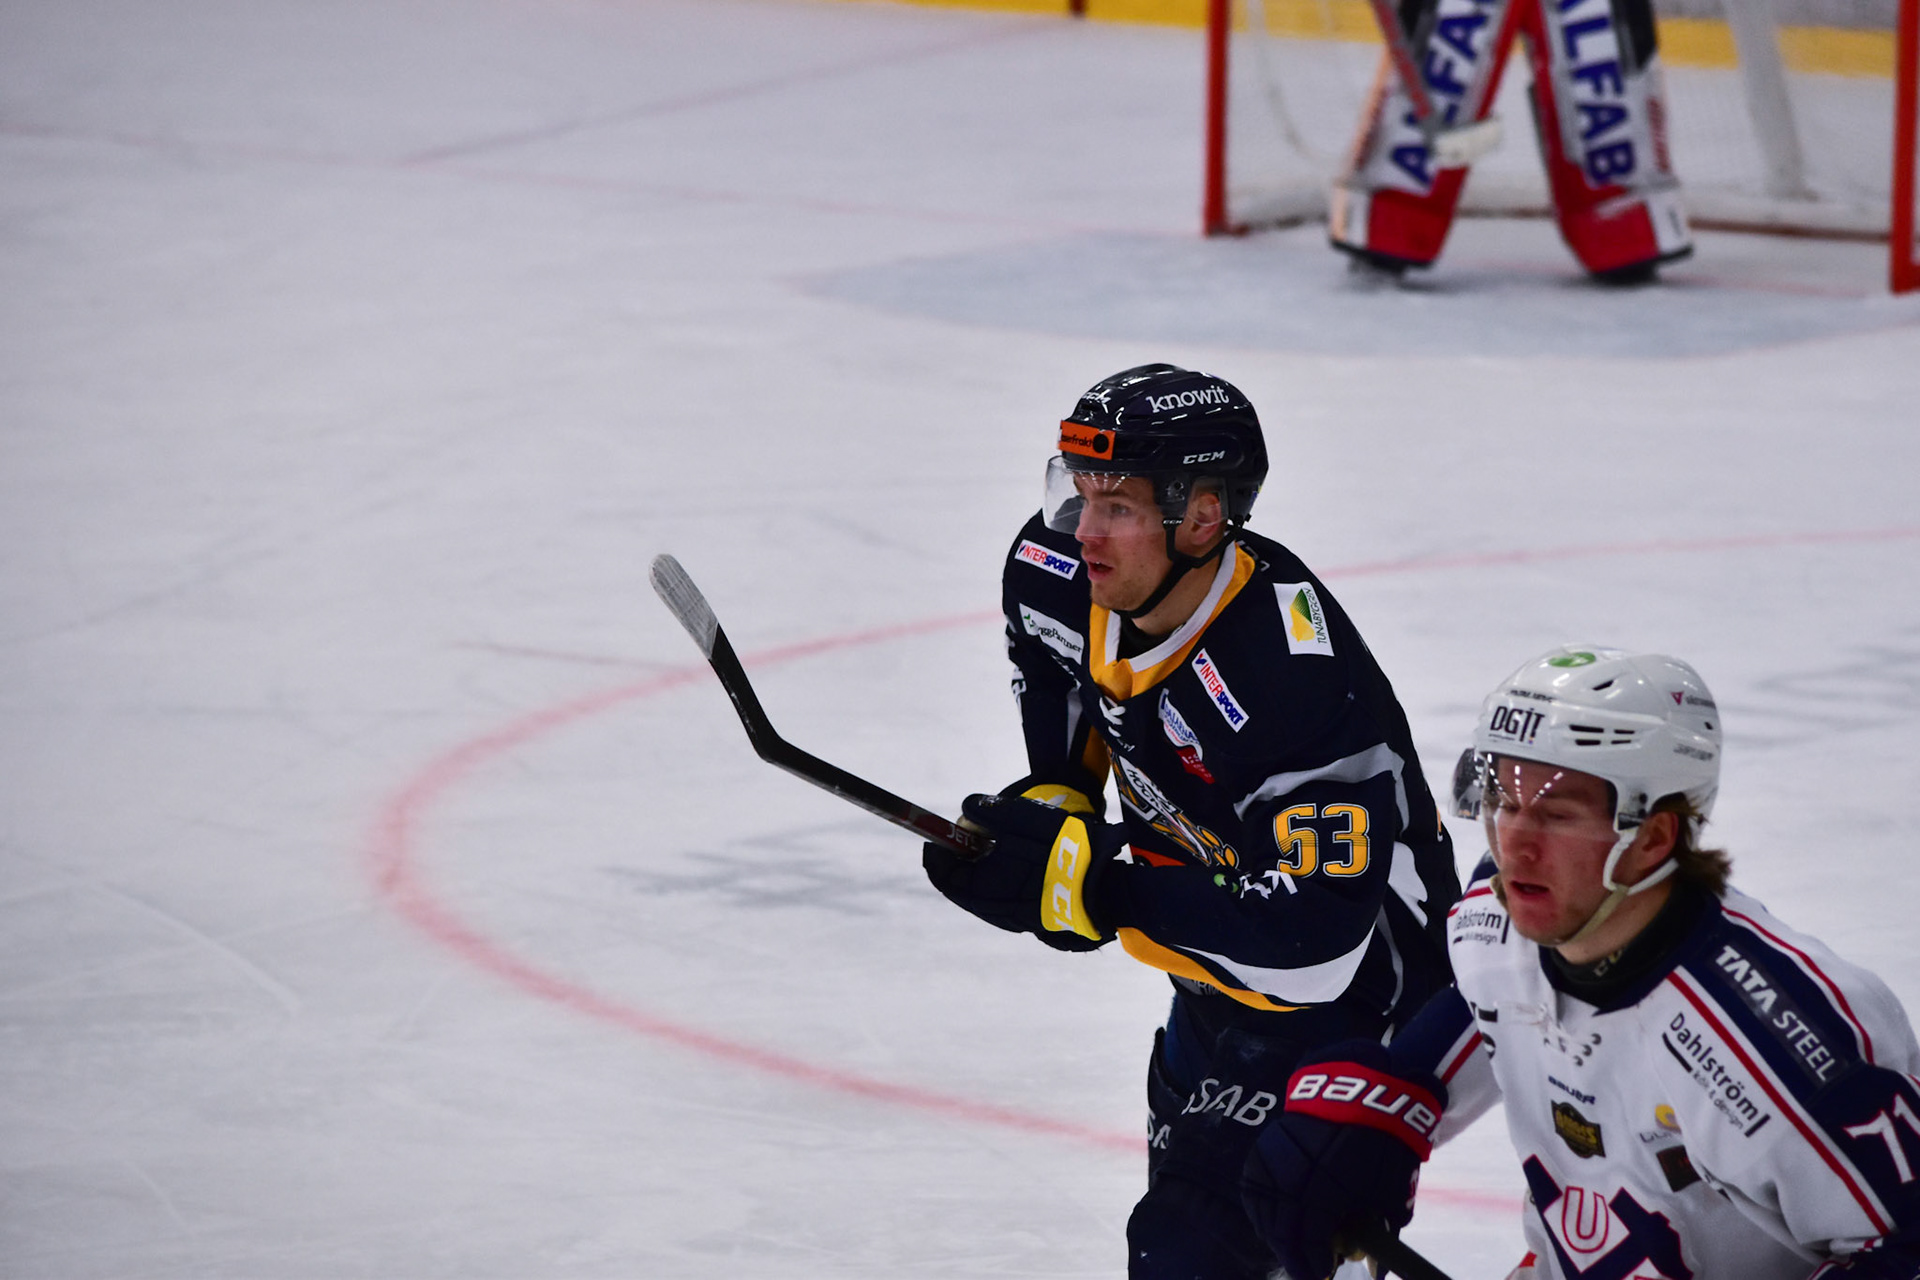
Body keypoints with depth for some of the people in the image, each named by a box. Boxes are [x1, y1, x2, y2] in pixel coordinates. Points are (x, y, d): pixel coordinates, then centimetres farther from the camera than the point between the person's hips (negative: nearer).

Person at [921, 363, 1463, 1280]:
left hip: (1350, 994, -9)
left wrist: (1089, 880, -40)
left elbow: (1318, 939, -40)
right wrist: (1053, 794, 1)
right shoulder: (1068, 576, -13)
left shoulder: (1299, 684, -37)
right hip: (1221, 973, 9)